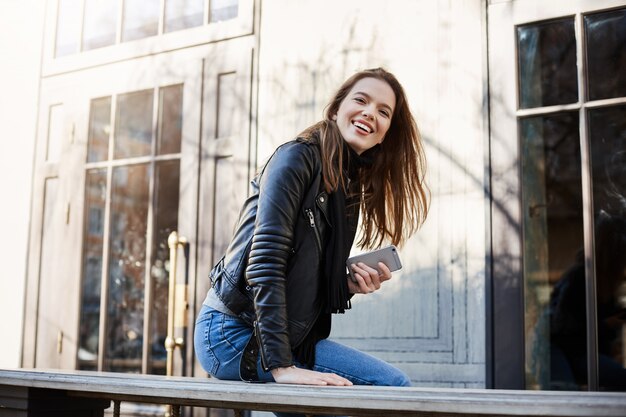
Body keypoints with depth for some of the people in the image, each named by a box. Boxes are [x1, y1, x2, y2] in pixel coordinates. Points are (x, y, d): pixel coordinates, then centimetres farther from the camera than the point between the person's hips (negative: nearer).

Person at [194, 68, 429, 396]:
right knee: (391, 384, -16)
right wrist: (281, 366, -25)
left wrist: (350, 285, -4)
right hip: (234, 330, -8)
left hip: (290, 339, 8)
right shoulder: (298, 157, -10)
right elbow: (265, 260, -20)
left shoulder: (351, 187, 14)